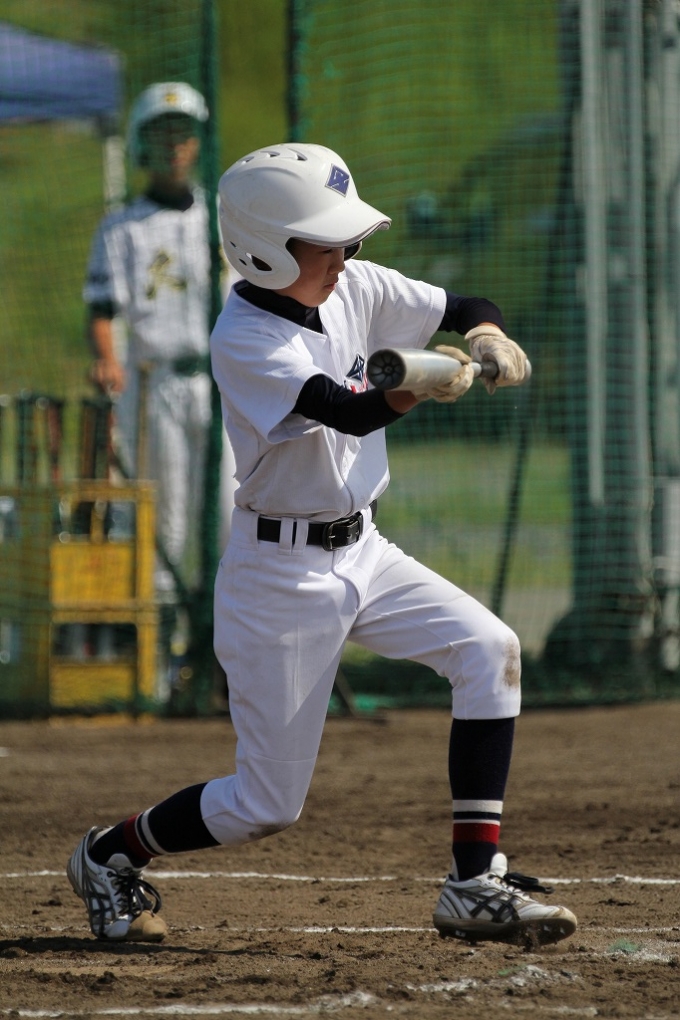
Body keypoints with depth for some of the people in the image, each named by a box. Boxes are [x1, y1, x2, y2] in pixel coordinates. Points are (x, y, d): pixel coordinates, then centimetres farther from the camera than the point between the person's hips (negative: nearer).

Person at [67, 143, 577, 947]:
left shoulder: (354, 289, -1)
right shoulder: (243, 340, -22)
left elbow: (468, 310, 6)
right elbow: (351, 412, -37)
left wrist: (489, 343, -19)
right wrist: (424, 383, -57)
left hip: (359, 550, 7)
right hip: (280, 572, -7)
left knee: (489, 651, -14)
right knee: (267, 805, -2)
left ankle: (475, 887, -12)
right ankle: (110, 855, 25)